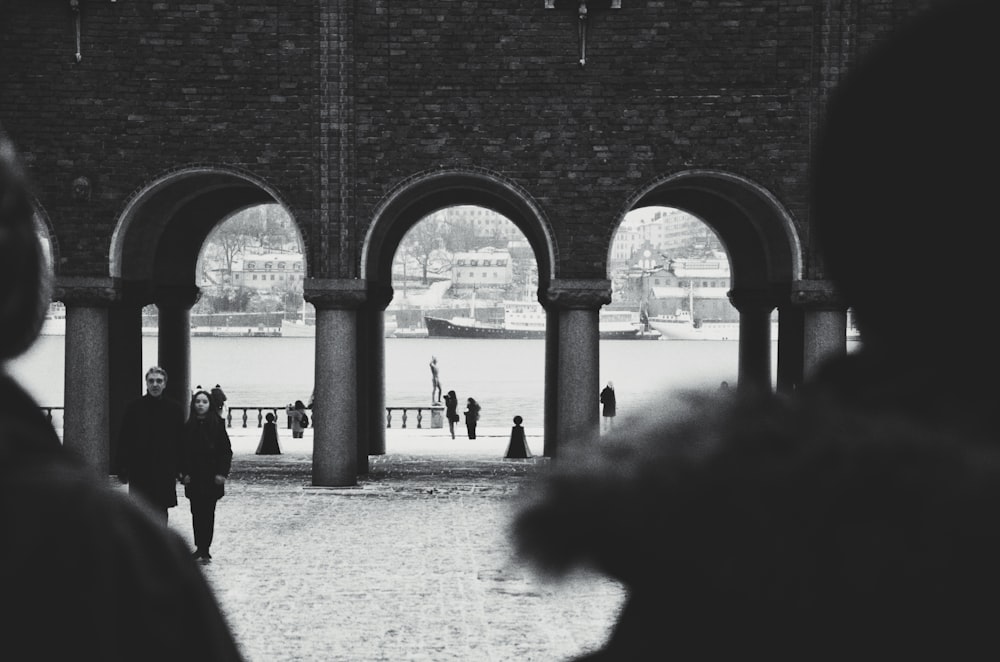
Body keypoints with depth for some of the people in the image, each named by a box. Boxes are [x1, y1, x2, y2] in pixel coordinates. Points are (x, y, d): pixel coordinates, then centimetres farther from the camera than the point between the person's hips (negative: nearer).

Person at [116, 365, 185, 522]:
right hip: (139, 471, 0)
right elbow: (123, 441, 1)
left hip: (165, 473, 0)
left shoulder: (175, 409, 3)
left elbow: (181, 441, 4)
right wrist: (123, 470, -4)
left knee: (161, 513, 4)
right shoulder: (133, 408, 1)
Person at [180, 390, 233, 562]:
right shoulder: (188, 427, 3)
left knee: (208, 513, -2)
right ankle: (199, 547, 13)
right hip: (193, 477, 2)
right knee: (196, 513, 5)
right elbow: (183, 452, 6)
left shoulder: (218, 425, -3)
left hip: (211, 477, -2)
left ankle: (205, 549, 2)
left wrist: (222, 473, -8)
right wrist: (184, 473, -3)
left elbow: (226, 451, -1)